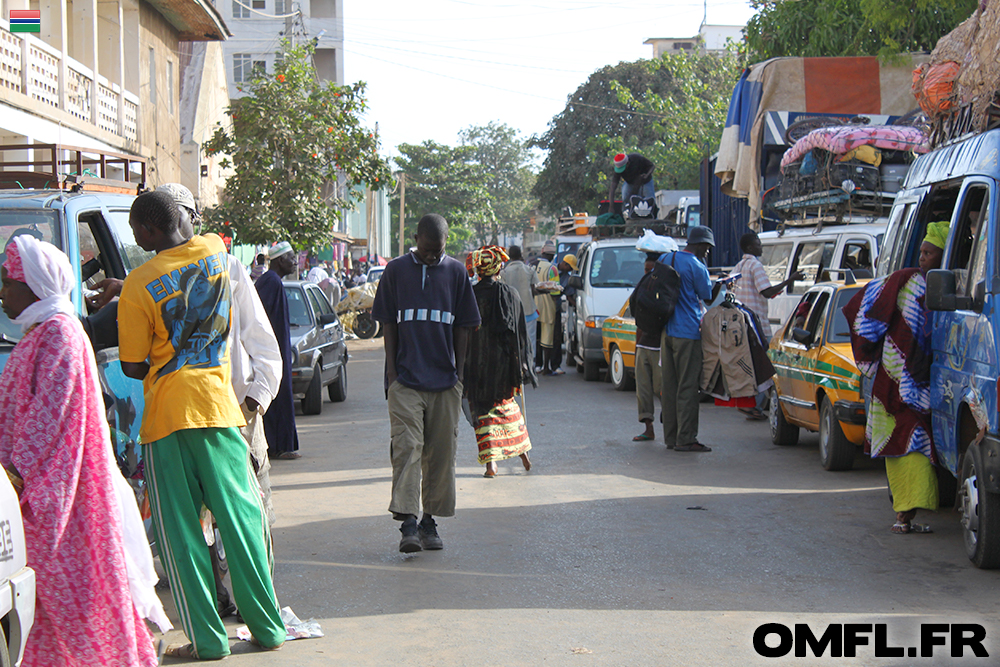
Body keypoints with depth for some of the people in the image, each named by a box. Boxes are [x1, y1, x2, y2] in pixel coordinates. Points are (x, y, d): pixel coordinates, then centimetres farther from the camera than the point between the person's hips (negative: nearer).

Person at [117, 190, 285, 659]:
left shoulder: (138, 286, -10)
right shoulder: (215, 251, 3)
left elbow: (133, 367, -4)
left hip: (167, 411, -4)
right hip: (218, 406, 4)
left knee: (178, 529, 4)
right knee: (240, 516, 9)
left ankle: (206, 639, 5)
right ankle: (268, 627, 13)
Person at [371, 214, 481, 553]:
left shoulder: (456, 272, 8)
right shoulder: (396, 270, 4)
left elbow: (462, 327, 10)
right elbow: (388, 324, 6)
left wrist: (459, 374, 4)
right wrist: (392, 373, -1)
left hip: (445, 381, 2)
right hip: (405, 380, -2)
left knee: (441, 453, 5)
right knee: (407, 447, -11)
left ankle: (429, 522, 14)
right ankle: (408, 523, -14)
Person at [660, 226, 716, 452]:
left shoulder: (665, 259, 11)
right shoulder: (696, 266, -12)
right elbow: (707, 297, -3)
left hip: (666, 331, 8)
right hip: (687, 332, -8)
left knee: (668, 386, 10)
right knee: (688, 387, -4)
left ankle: (670, 437, 14)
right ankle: (685, 439, -5)